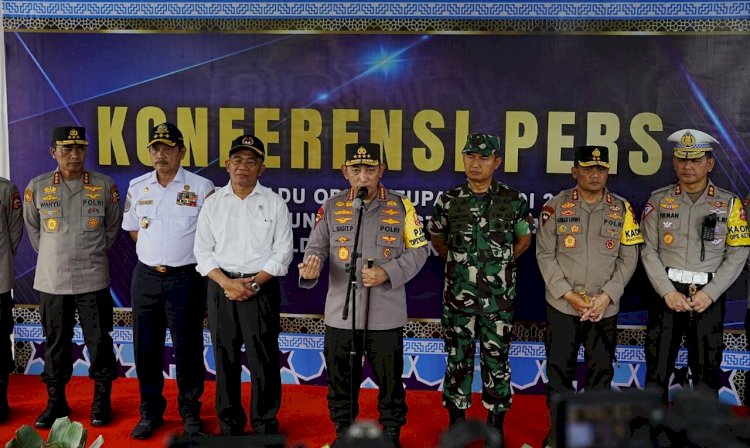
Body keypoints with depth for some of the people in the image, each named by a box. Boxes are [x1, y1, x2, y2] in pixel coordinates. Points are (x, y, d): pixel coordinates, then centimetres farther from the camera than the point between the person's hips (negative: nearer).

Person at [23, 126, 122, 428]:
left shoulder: (105, 186, -1)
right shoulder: (37, 187, 0)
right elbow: (33, 230, 13)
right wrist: (54, 258, 13)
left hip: (93, 280, -1)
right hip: (51, 281, 1)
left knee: (99, 340, 4)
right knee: (55, 343, 11)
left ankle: (102, 400, 21)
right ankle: (56, 401, 26)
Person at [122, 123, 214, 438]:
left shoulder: (201, 187, -6)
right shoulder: (137, 187, 6)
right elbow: (133, 229, 17)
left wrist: (181, 257, 2)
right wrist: (154, 256, 7)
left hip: (185, 278, -3)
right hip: (146, 277, 4)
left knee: (187, 347, 4)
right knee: (146, 347, 10)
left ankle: (190, 412, 20)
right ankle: (150, 412, 26)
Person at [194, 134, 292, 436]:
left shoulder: (275, 203, 2)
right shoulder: (213, 203, 6)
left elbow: (282, 252, -1)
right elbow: (203, 251, 3)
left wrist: (254, 283, -12)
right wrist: (228, 283, -11)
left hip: (262, 288, -2)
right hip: (221, 287, 2)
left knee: (263, 361, 1)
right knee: (225, 360, 9)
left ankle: (265, 426, 15)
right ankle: (229, 425, 23)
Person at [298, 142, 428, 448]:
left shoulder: (401, 207, 1)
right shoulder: (331, 207, 5)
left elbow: (418, 251, 1)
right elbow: (317, 247, 5)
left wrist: (388, 273, -14)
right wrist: (311, 265, -19)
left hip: (386, 315, -1)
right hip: (341, 313, 2)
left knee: (390, 379, 10)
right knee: (341, 379, 14)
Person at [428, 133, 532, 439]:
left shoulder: (513, 200, -3)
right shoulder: (448, 200, -1)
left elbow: (524, 238, 12)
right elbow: (437, 239, 14)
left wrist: (501, 263, 7)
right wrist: (458, 263, 10)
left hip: (499, 298, -1)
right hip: (458, 296, 1)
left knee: (496, 360, 9)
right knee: (458, 359, 10)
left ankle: (496, 423, 23)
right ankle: (457, 420, 24)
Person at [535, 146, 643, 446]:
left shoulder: (622, 209, 2)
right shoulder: (556, 206, -3)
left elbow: (628, 258, 2)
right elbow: (545, 254, -4)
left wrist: (606, 296, -9)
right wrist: (568, 294, -11)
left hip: (605, 308, 1)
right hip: (562, 306, -1)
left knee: (601, 371, 10)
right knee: (559, 369, 6)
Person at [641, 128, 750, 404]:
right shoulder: (659, 201, 3)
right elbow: (649, 250, -2)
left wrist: (709, 293, -12)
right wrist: (668, 292, -12)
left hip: (709, 297, 0)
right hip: (667, 294, 0)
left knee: (707, 371, 9)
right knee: (657, 369, 5)